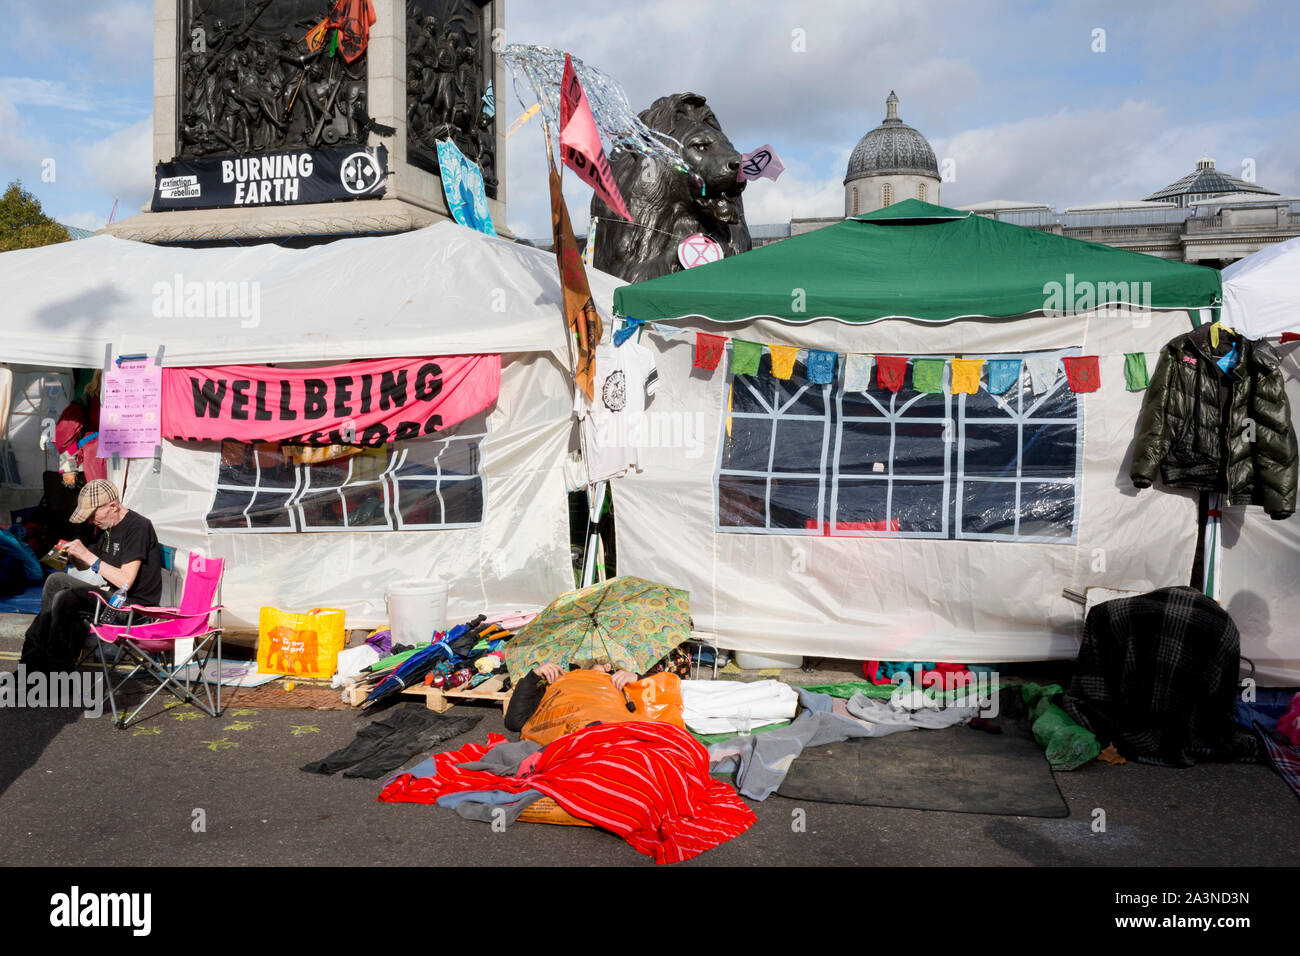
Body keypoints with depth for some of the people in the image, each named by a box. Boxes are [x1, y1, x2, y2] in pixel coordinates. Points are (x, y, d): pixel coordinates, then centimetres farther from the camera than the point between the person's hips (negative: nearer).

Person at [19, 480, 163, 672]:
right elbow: (86, 566, 21)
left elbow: (126, 582, -24)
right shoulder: (105, 526, 11)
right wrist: (73, 556, -2)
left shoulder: (138, 527, -18)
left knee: (65, 599, -22)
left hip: (135, 606, -10)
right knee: (56, 580, 5)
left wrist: (88, 555, -21)